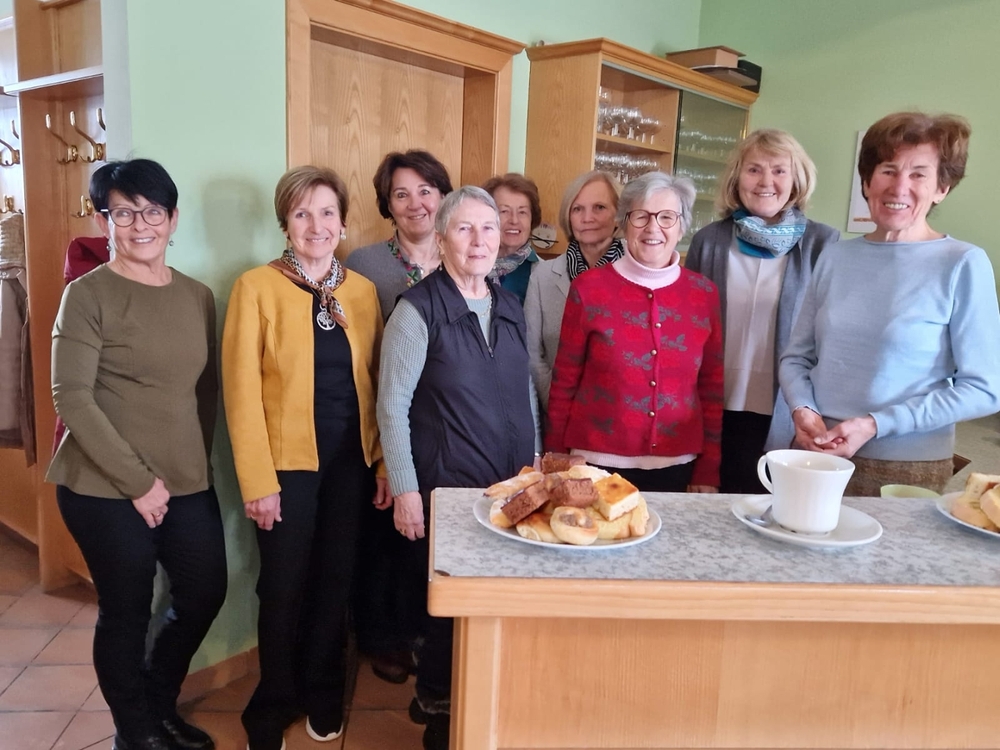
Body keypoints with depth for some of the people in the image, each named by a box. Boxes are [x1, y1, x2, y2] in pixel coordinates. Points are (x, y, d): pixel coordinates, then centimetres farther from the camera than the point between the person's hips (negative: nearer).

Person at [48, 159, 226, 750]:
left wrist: (196, 462, 5)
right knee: (127, 613, 9)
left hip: (189, 486, 5)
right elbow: (72, 398, -14)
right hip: (107, 490, -5)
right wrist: (139, 481, -15)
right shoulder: (88, 295, -9)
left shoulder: (199, 296, 6)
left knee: (205, 594, 14)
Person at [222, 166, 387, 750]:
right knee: (284, 586, 9)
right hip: (287, 461, -3)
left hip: (350, 460, 3)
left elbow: (376, 382, 6)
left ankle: (324, 696, 36)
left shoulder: (363, 290, 5)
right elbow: (241, 389, -10)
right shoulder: (257, 287, -7)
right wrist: (257, 480, -13)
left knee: (336, 580, 14)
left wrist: (384, 462, 2)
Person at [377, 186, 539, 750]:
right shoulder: (419, 308, -10)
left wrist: (535, 464, 13)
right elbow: (392, 405, -11)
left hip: (513, 485, 5)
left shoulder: (511, 307, 8)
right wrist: (405, 489, -13)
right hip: (446, 488, -5)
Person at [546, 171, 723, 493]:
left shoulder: (704, 293, 1)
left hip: (677, 468, 2)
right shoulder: (588, 288, -6)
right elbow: (564, 383, 0)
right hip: (597, 464, -2)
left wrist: (708, 470, 4)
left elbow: (711, 387, 6)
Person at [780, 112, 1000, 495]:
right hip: (817, 454, 3)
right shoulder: (835, 256, 4)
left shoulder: (963, 264, -7)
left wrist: (876, 425, -17)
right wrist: (803, 411, -11)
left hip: (906, 469, -3)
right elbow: (796, 356, 8)